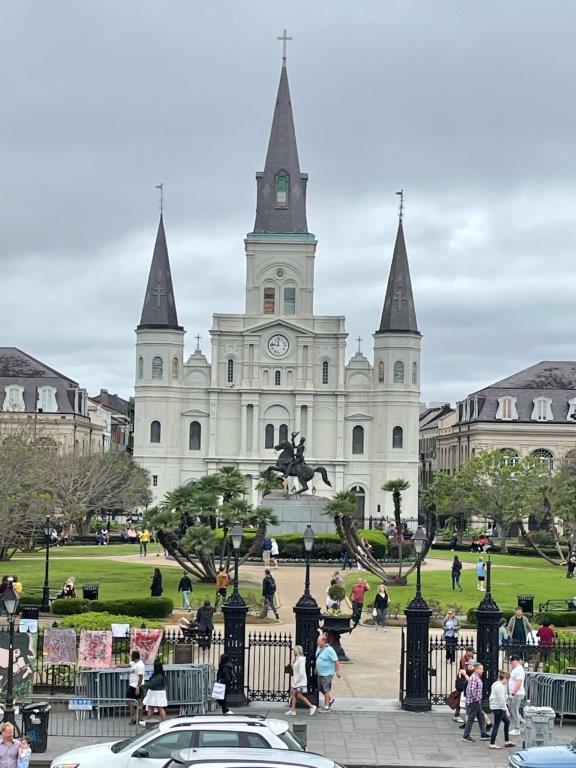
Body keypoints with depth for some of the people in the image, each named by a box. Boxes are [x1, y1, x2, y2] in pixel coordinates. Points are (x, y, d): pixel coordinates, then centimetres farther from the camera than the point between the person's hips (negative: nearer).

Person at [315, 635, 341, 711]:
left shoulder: (329, 650, -19)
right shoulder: (318, 648, 7)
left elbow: (336, 661, -18)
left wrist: (337, 671, -18)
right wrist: (316, 669, 26)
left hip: (327, 674, -9)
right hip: (320, 673, 9)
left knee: (326, 690, -3)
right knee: (320, 689, 15)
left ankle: (326, 706, 5)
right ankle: (331, 699, 35)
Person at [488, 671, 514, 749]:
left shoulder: (496, 684, 15)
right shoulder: (500, 686, -18)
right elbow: (502, 699, -22)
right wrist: (506, 709, -16)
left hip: (495, 707, 11)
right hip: (498, 707, -11)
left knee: (507, 721, 17)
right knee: (496, 725, -4)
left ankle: (507, 741, 22)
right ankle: (492, 744, 1)